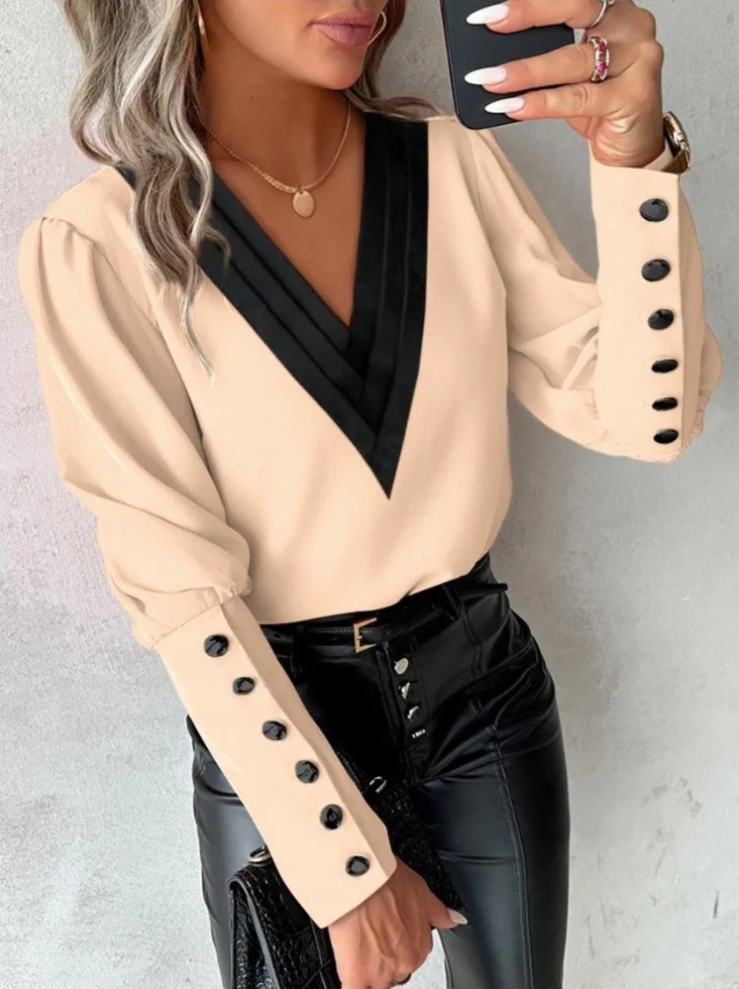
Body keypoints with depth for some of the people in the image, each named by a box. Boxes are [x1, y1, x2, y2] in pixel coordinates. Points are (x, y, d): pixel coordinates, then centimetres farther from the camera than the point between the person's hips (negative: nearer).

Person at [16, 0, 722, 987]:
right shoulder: (95, 246, -17)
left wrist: (636, 161, -26)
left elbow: (645, 416, -10)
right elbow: (180, 589, -17)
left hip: (485, 688, 4)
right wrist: (348, 869, -15)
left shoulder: (454, 162, -7)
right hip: (271, 726, -3)